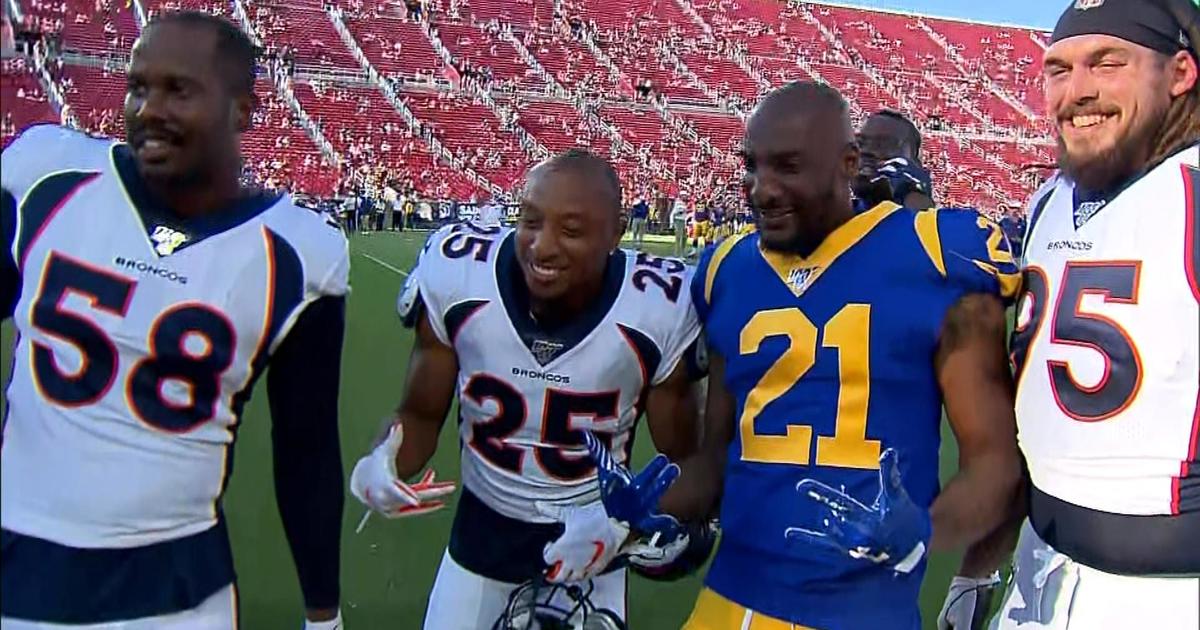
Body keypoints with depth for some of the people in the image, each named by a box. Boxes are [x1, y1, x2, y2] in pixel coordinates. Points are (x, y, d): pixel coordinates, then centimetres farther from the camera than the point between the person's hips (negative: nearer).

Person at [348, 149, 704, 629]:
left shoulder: (659, 309, -21)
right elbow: (422, 413, -6)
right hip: (480, 535, 1)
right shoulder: (457, 274, -19)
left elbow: (681, 462, -7)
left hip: (589, 542, -1)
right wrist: (382, 462, -26)